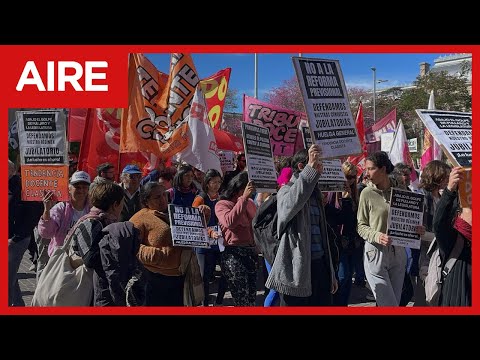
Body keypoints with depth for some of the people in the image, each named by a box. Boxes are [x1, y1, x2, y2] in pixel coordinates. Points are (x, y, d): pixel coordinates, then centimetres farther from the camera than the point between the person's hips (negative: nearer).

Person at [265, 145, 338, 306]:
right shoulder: (287, 190, -4)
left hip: (319, 265, 7)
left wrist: (331, 273, 22)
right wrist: (310, 168, -36)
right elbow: (290, 204, -32)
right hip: (296, 268, -7)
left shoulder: (315, 194, 18)